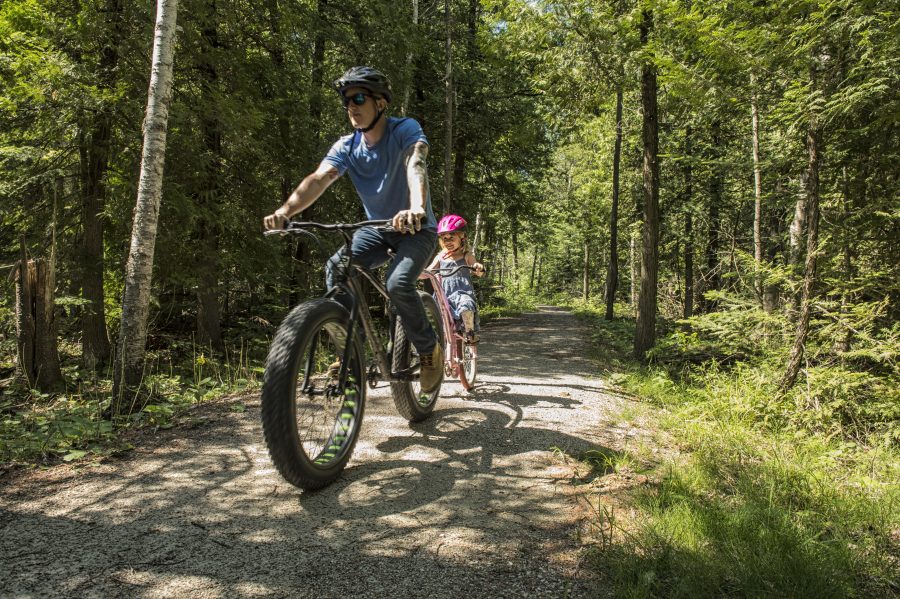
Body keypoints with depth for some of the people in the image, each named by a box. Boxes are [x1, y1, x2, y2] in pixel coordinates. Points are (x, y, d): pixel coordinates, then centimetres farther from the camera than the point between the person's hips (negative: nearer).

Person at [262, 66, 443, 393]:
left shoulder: (406, 130, -16)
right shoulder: (346, 146, -4)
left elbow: (415, 165, -37)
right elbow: (318, 178, -20)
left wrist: (416, 209, -59)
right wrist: (285, 210, -40)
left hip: (416, 229, -4)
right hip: (376, 228, 4)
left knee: (398, 284, -30)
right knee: (335, 268, -22)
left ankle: (430, 350, -4)